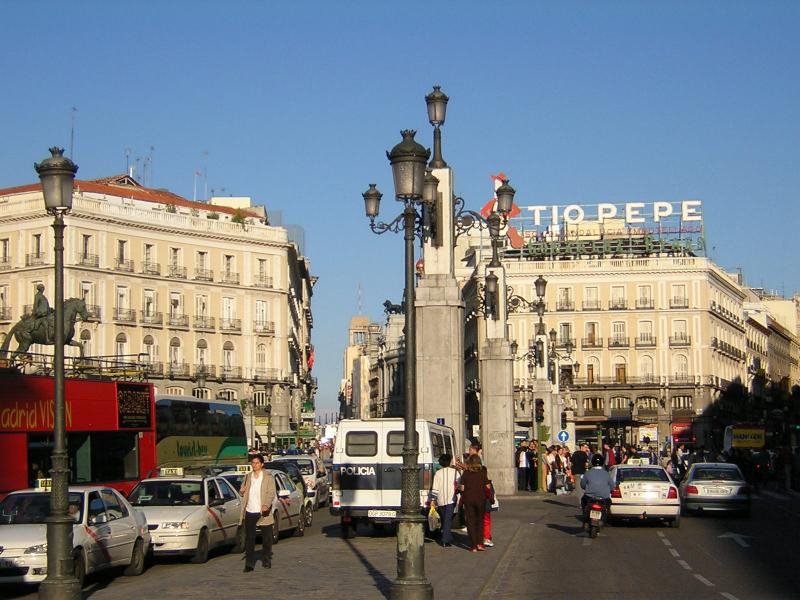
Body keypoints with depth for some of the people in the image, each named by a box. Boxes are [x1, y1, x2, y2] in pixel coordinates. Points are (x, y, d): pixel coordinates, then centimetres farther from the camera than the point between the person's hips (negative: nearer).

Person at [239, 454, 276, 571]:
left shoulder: (268, 477, -1)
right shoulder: (248, 477, 13)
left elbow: (271, 493, -10)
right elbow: (243, 492, 23)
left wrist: (267, 505, -27)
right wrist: (243, 491, -2)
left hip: (263, 512, -3)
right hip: (249, 512, 3)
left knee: (266, 538, 6)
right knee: (249, 539, 0)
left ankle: (266, 561, 20)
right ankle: (249, 564, 2)